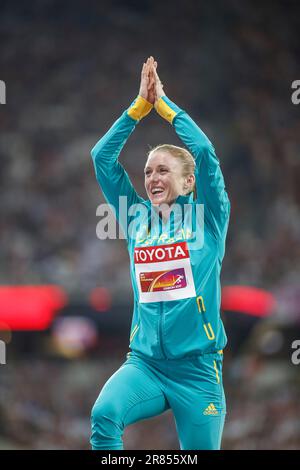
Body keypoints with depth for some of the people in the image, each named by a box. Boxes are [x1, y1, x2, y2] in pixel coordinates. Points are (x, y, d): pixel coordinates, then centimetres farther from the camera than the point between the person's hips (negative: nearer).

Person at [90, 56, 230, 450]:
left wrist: (164, 104, -1)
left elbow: (204, 152, -10)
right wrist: (140, 105, 2)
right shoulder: (139, 220, 11)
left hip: (198, 368, -2)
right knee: (104, 414, -30)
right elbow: (102, 157, 7)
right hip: (145, 362, 2)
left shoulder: (209, 219, 3)